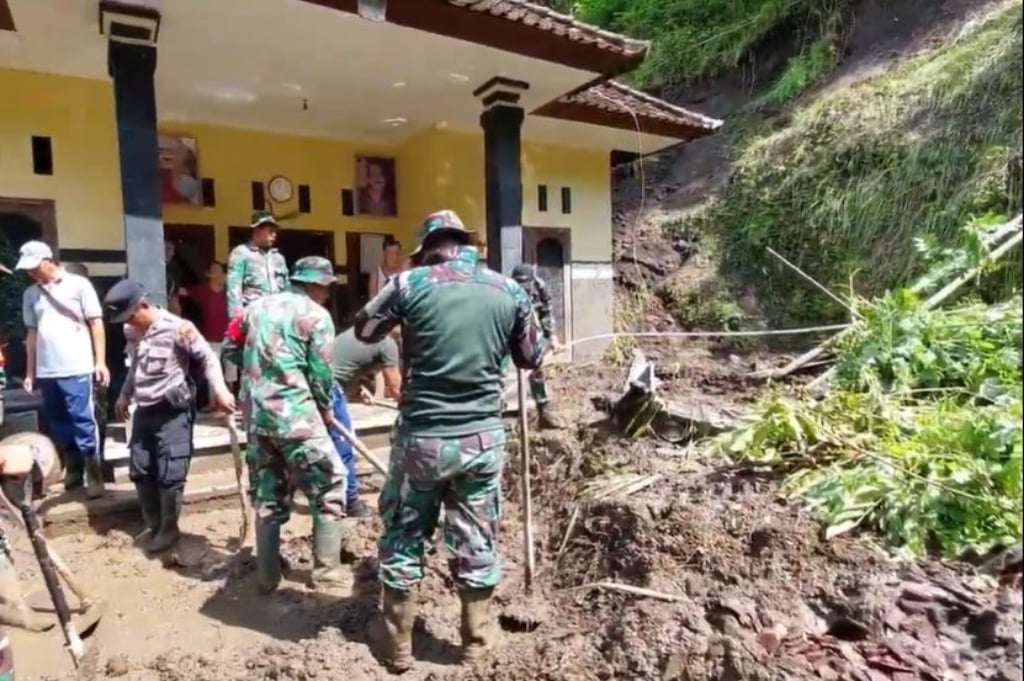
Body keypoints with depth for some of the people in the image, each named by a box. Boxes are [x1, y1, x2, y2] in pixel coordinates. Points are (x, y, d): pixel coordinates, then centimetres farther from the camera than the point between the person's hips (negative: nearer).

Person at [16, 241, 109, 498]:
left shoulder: (78, 284, -1)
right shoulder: (30, 294, 12)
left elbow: (96, 324, -2)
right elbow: (31, 333, 16)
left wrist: (100, 362, -7)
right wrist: (30, 372, 14)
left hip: (77, 369, -5)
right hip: (46, 372, 5)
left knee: (83, 423, -3)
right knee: (59, 426, 11)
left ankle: (94, 477, 5)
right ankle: (73, 471, 25)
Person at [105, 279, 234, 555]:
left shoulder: (177, 328, -16)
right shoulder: (131, 331, 7)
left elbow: (207, 358, -17)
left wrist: (220, 390, -29)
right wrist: (125, 395, 27)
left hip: (174, 411, -7)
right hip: (144, 411, 7)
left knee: (170, 475, -3)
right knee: (139, 472, 14)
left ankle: (169, 528, 16)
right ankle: (152, 525, 31)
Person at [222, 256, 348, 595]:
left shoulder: (258, 305, 14)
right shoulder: (316, 315, -5)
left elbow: (230, 347, 20)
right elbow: (320, 373, -7)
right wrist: (325, 409, 9)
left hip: (256, 414, 7)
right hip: (295, 414, -7)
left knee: (267, 496, 17)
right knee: (329, 490, 6)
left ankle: (267, 576, 26)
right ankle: (326, 574, 11)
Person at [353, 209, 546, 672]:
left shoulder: (411, 283, -7)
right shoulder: (508, 290, -1)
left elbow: (364, 330, 7)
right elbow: (533, 359, 10)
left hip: (421, 437, -1)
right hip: (483, 437, 2)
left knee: (403, 538, 17)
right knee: (477, 540, 16)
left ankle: (398, 642, 32)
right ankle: (476, 639, 32)